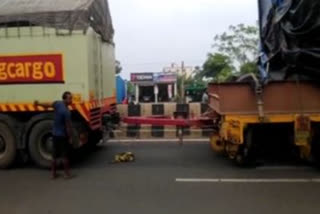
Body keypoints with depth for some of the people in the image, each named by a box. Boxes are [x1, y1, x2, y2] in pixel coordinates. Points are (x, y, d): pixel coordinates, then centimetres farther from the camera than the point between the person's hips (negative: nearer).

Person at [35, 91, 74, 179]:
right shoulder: (66, 112, -23)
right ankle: (67, 173, 12)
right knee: (65, 156, 4)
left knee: (54, 156, 15)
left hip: (55, 134, 7)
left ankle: (53, 173, 22)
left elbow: (48, 105, 12)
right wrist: (70, 138, -11)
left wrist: (38, 104, 26)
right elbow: (68, 126, -19)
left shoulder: (57, 103, -5)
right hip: (63, 136, -7)